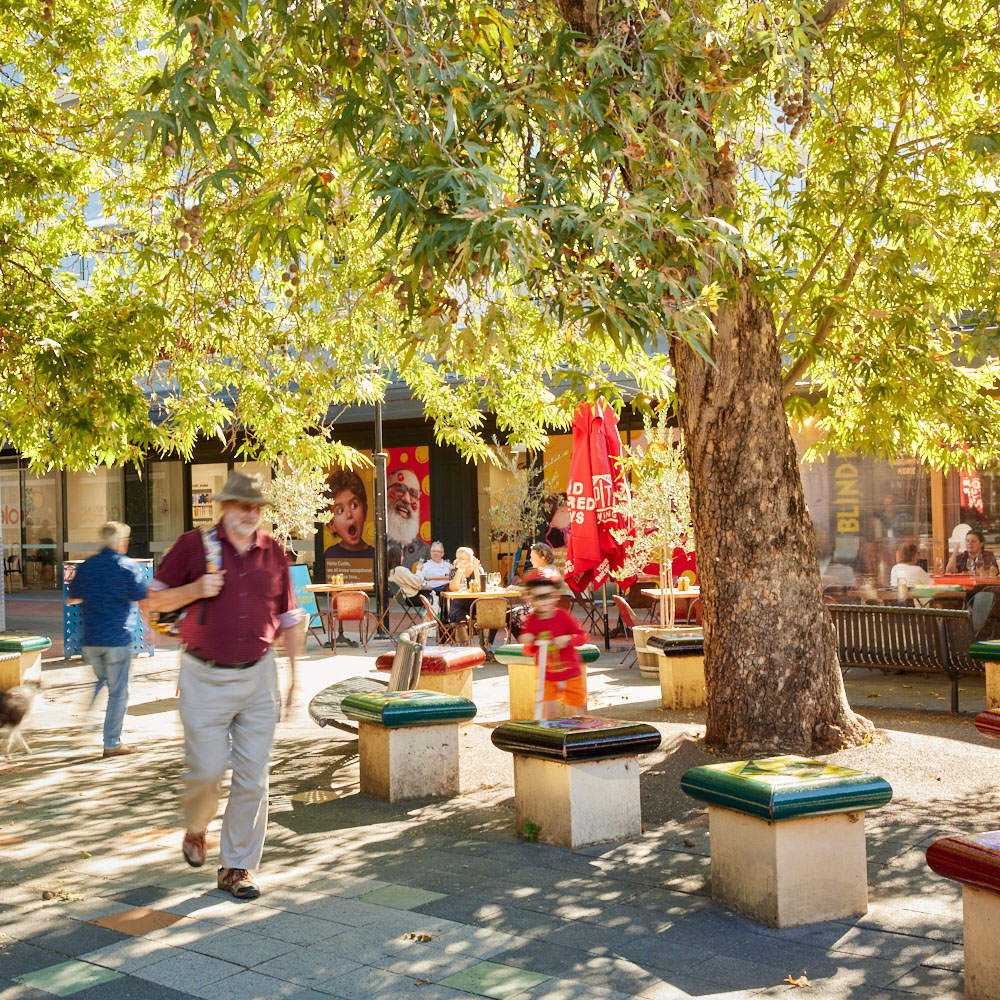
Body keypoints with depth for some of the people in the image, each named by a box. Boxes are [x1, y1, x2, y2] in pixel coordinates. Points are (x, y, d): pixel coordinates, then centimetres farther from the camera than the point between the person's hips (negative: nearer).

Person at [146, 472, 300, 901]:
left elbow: (288, 616, 15)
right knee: (206, 770, -1)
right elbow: (156, 598, 3)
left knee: (252, 778, 2)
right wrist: (196, 589, -15)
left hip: (258, 676, 3)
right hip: (205, 677, -2)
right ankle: (195, 828, 34)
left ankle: (237, 866, 14)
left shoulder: (273, 552, 7)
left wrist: (293, 671, 12)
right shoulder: (193, 545, -2)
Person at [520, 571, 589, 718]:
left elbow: (582, 637, -12)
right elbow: (530, 652, 2)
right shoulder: (531, 621, -5)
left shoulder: (563, 616, -11)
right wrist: (528, 643, -21)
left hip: (571, 674, -1)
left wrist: (568, 639, -31)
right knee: (548, 713, -6)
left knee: (576, 711, 11)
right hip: (547, 677, 1)